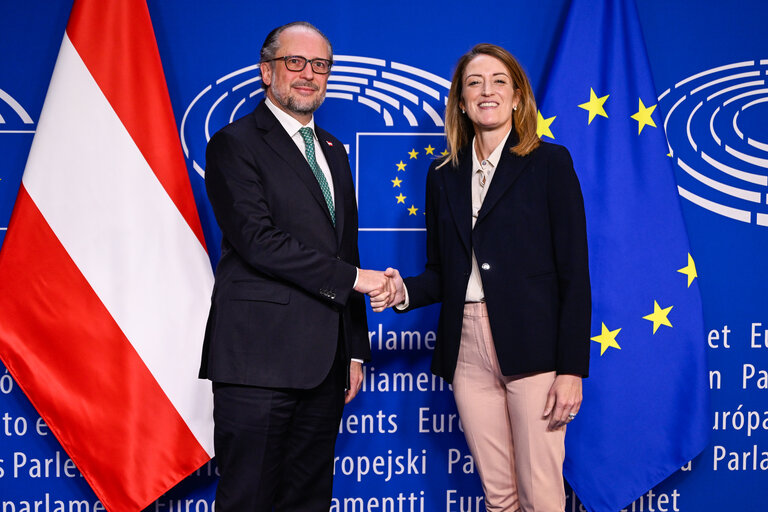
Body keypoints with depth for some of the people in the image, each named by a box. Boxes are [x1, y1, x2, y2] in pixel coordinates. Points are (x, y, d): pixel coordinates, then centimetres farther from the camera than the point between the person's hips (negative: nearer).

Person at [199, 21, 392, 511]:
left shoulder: (333, 150, 20)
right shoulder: (234, 144, -4)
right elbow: (257, 240, -16)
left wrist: (356, 350, 18)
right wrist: (353, 277, -13)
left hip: (325, 361, 7)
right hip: (259, 359, -7)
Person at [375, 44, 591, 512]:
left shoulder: (550, 163, 0)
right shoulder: (444, 176, 14)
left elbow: (574, 272, -5)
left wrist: (572, 369, -11)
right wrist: (404, 292, -5)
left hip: (532, 347, -4)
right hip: (468, 350, 4)